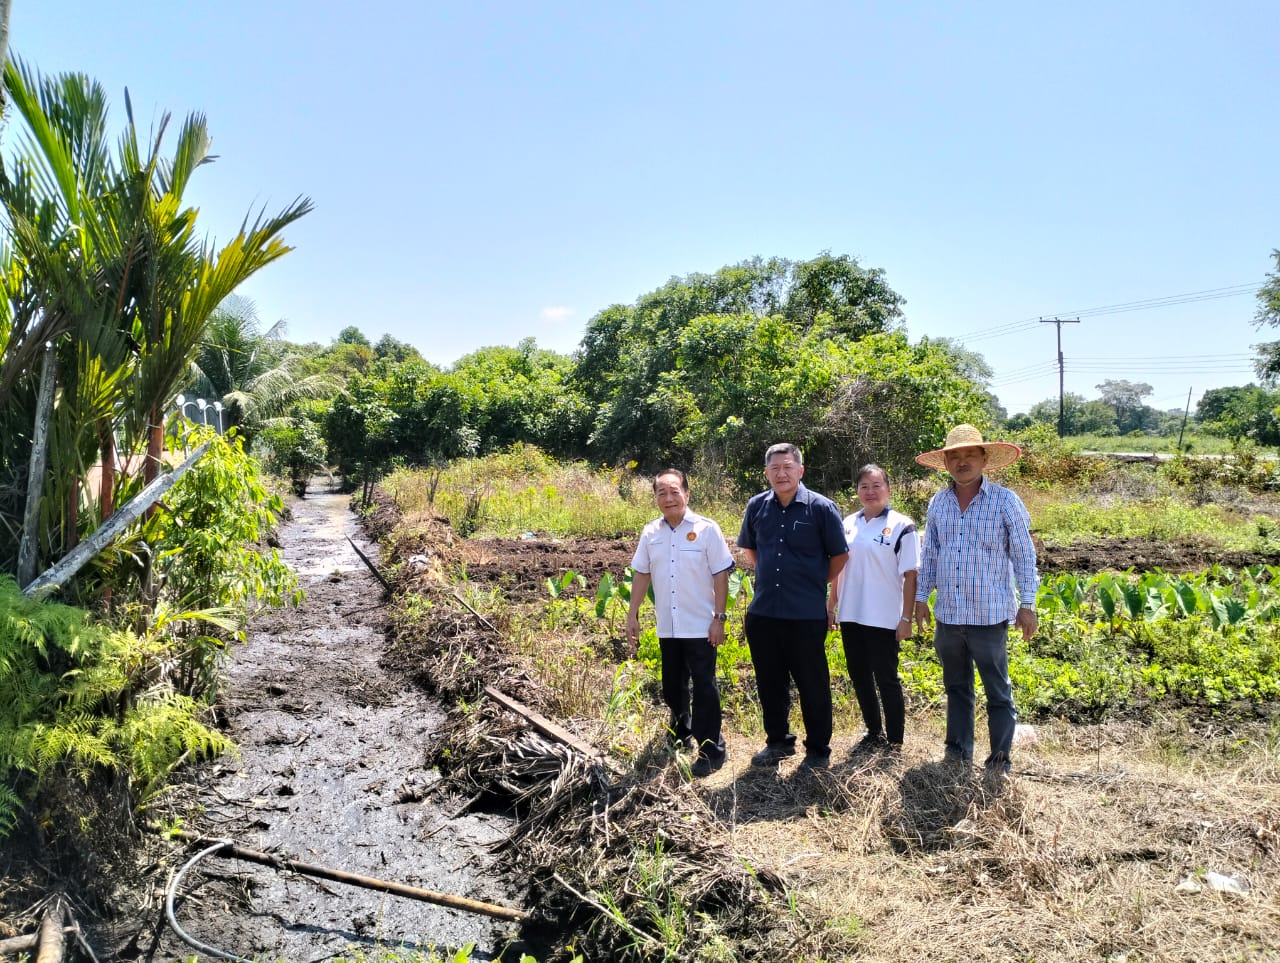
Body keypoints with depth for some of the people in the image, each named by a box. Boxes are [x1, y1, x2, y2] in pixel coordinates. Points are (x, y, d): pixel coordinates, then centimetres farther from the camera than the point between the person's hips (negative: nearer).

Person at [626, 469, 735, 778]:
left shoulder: (706, 529, -10)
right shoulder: (650, 533, 3)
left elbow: (720, 576, -8)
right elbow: (642, 575, 10)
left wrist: (719, 618, -11)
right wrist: (633, 615, 8)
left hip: (701, 626, -4)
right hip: (667, 627, 5)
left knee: (704, 688, 1)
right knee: (672, 687, 17)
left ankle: (711, 750, 12)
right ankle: (681, 733, 38)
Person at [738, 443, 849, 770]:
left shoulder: (821, 508, -7)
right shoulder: (756, 506, 4)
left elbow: (839, 556, 3)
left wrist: (816, 584, 8)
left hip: (807, 614, -4)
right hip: (762, 612, 4)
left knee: (812, 683, 6)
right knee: (770, 682, 14)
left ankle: (818, 750, 21)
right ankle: (777, 741, 31)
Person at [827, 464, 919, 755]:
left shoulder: (901, 526, -7)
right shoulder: (849, 524, 8)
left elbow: (910, 575, -8)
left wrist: (906, 617, -11)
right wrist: (831, 605, 12)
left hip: (883, 618, -5)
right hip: (851, 615, 5)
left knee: (886, 678, 4)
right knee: (860, 676, 14)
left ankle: (894, 741, 18)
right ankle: (873, 733, 30)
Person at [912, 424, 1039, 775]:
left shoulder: (1005, 501, -6)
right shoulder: (938, 503, 6)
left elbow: (1024, 556, -4)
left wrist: (1027, 604, -7)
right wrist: (921, 597, 12)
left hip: (989, 615, -4)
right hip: (948, 615, 5)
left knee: (998, 691, 5)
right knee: (956, 686, 16)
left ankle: (1000, 759, 16)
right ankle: (958, 750, 27)